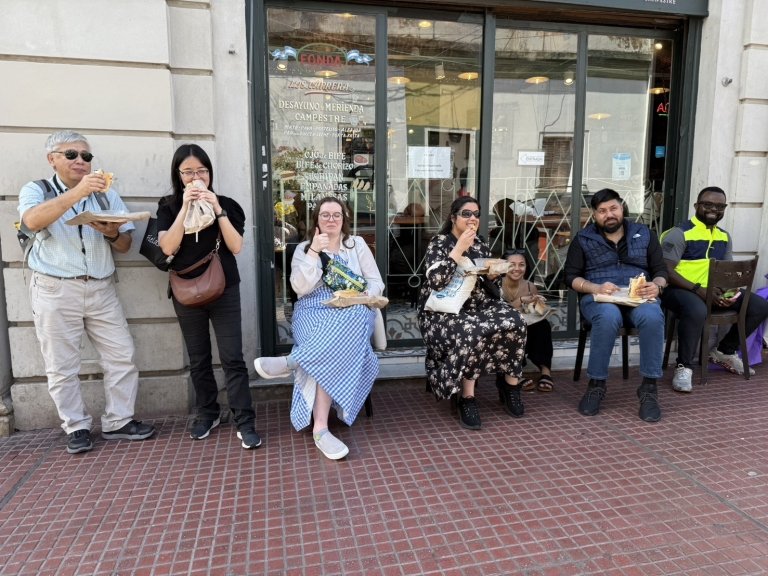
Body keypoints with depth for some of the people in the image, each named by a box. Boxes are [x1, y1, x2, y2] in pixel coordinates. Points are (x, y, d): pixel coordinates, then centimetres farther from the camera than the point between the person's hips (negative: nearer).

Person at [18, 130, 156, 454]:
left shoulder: (106, 195, 12)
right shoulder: (36, 190, 4)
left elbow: (125, 245, 8)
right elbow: (32, 221, -20)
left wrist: (113, 233, -15)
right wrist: (77, 192, -29)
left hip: (101, 289, 3)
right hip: (55, 290, -3)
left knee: (122, 356, 1)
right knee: (62, 366, 3)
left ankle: (118, 421, 15)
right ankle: (76, 428, 18)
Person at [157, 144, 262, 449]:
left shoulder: (226, 204, 2)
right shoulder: (169, 207, 3)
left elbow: (236, 247, -9)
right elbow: (168, 247, -12)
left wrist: (218, 210, -17)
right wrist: (185, 208, -17)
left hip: (224, 290, -1)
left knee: (232, 358, -5)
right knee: (198, 359, 12)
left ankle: (245, 423, 1)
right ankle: (207, 413, 29)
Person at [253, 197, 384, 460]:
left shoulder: (358, 244, 13)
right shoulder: (304, 249, 12)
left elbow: (376, 283, 8)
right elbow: (301, 288, -5)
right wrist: (314, 252, -10)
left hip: (354, 313, 1)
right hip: (314, 312, -1)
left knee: (352, 318, -40)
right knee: (335, 349, -37)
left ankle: (291, 362, -38)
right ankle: (320, 428, -40)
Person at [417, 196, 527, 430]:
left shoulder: (480, 245, 13)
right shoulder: (439, 243, -4)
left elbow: (490, 287, 19)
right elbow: (436, 281, -22)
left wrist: (492, 275, -6)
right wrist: (460, 248, -20)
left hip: (477, 305, 6)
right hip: (443, 310, -5)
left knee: (514, 322, -21)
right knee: (471, 332, -37)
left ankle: (510, 384, -2)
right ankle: (467, 398, -20)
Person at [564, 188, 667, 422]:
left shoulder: (644, 234, 16)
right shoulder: (583, 239, 11)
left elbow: (661, 271, 13)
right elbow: (571, 276, 4)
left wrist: (656, 286, -11)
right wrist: (596, 288, -16)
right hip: (598, 297, -2)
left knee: (653, 317, -35)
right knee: (609, 317, -38)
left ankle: (649, 387, -22)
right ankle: (596, 385, -23)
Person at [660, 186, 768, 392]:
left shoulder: (724, 236, 14)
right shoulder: (679, 233, -10)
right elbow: (666, 271, -18)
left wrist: (731, 292, -8)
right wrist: (698, 289, -27)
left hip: (714, 290, 8)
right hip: (680, 288, -8)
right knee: (697, 311, -39)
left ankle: (724, 351, 18)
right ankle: (684, 366, -20)